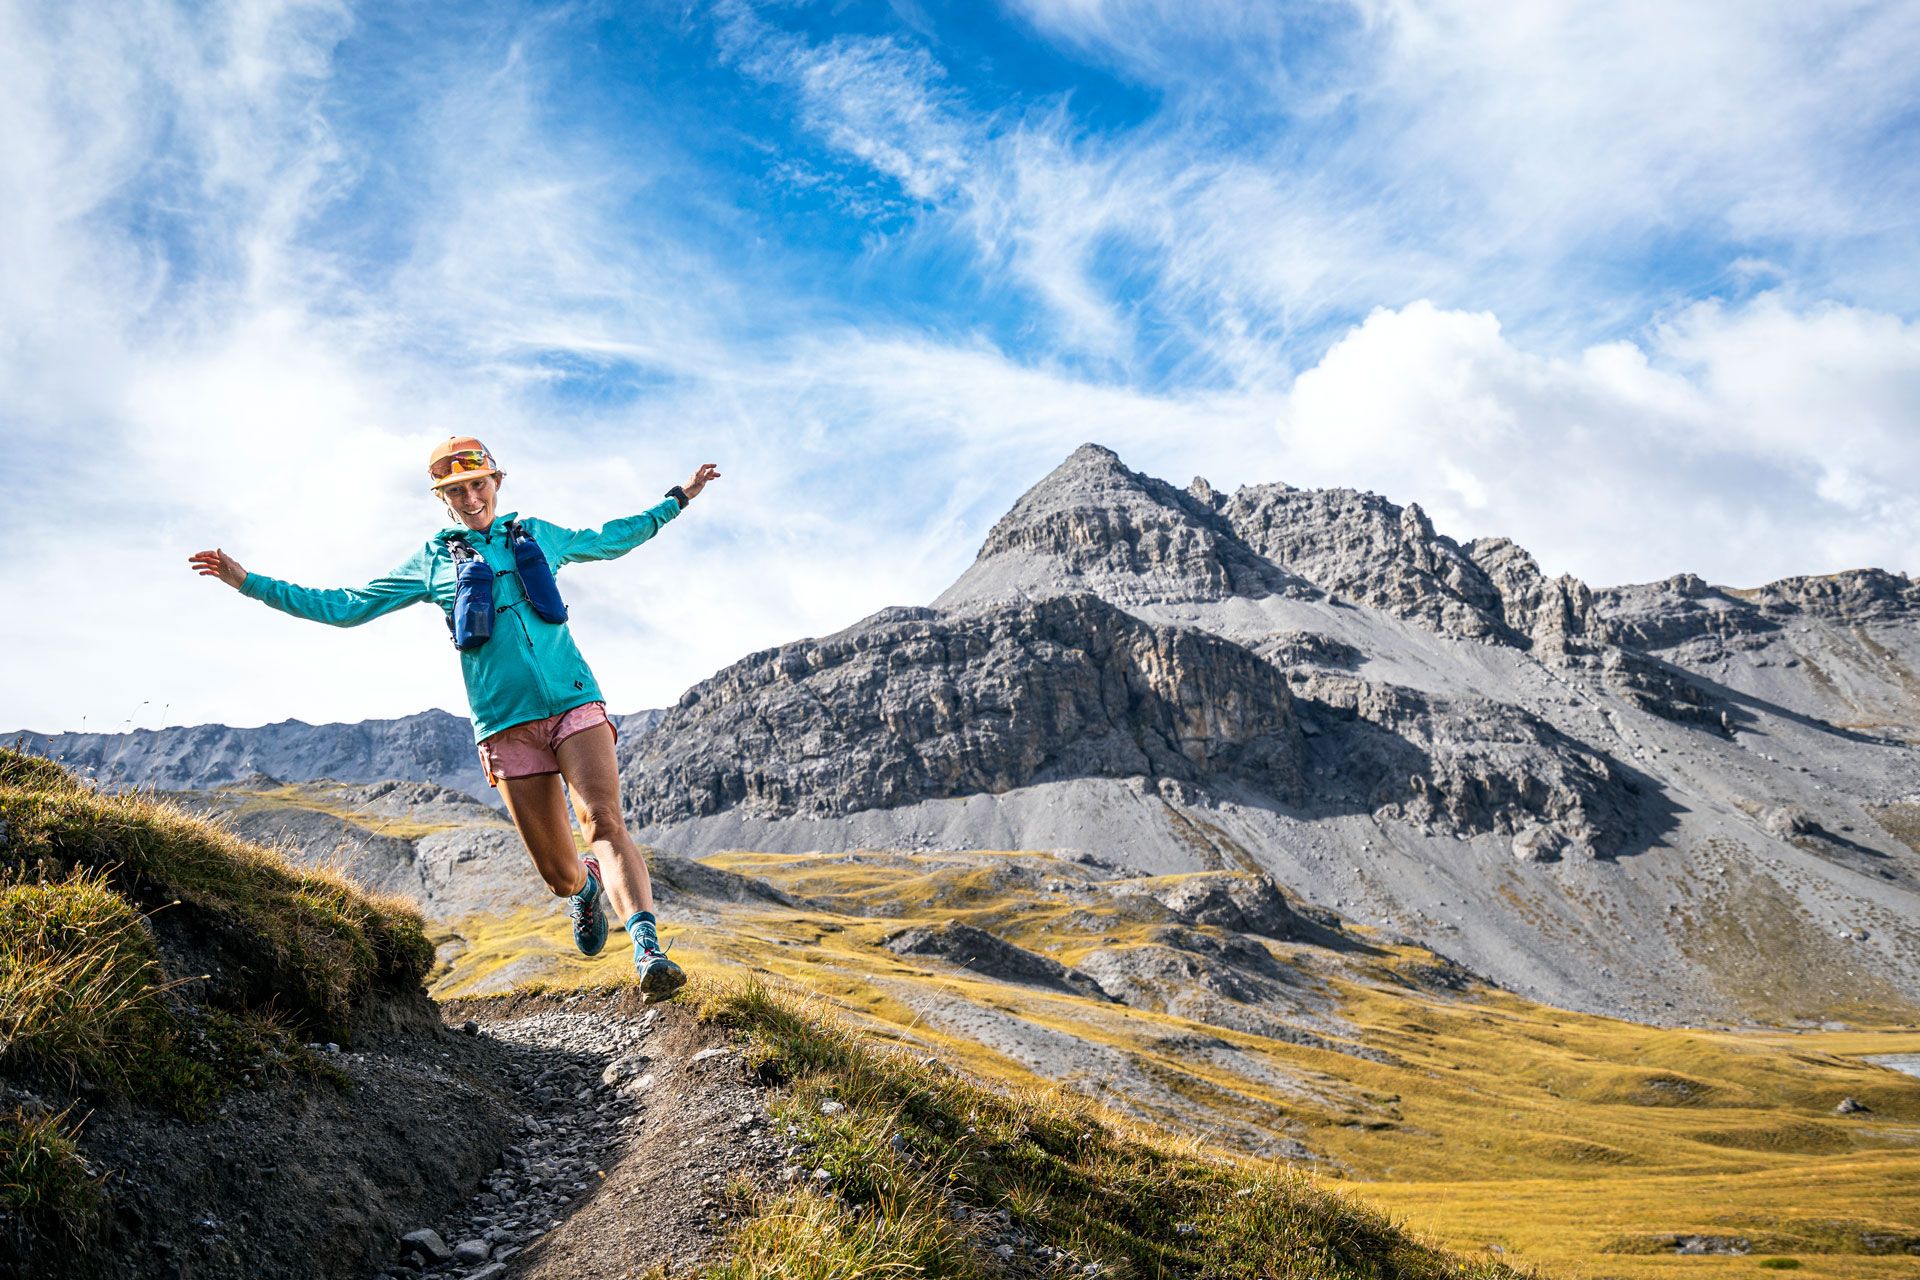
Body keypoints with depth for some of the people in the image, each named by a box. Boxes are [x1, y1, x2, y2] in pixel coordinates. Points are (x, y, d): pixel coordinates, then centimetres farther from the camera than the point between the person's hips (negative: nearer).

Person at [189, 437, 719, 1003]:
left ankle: (648, 952, -32)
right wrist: (250, 583, 18)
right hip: (506, 724, 0)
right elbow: (344, 606, 20)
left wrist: (678, 499, 37)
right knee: (558, 871, -1)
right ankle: (585, 886, 36)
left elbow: (611, 538, 35)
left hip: (574, 704, 0)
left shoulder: (538, 535, 18)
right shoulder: (432, 561, 16)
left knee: (604, 821, -24)